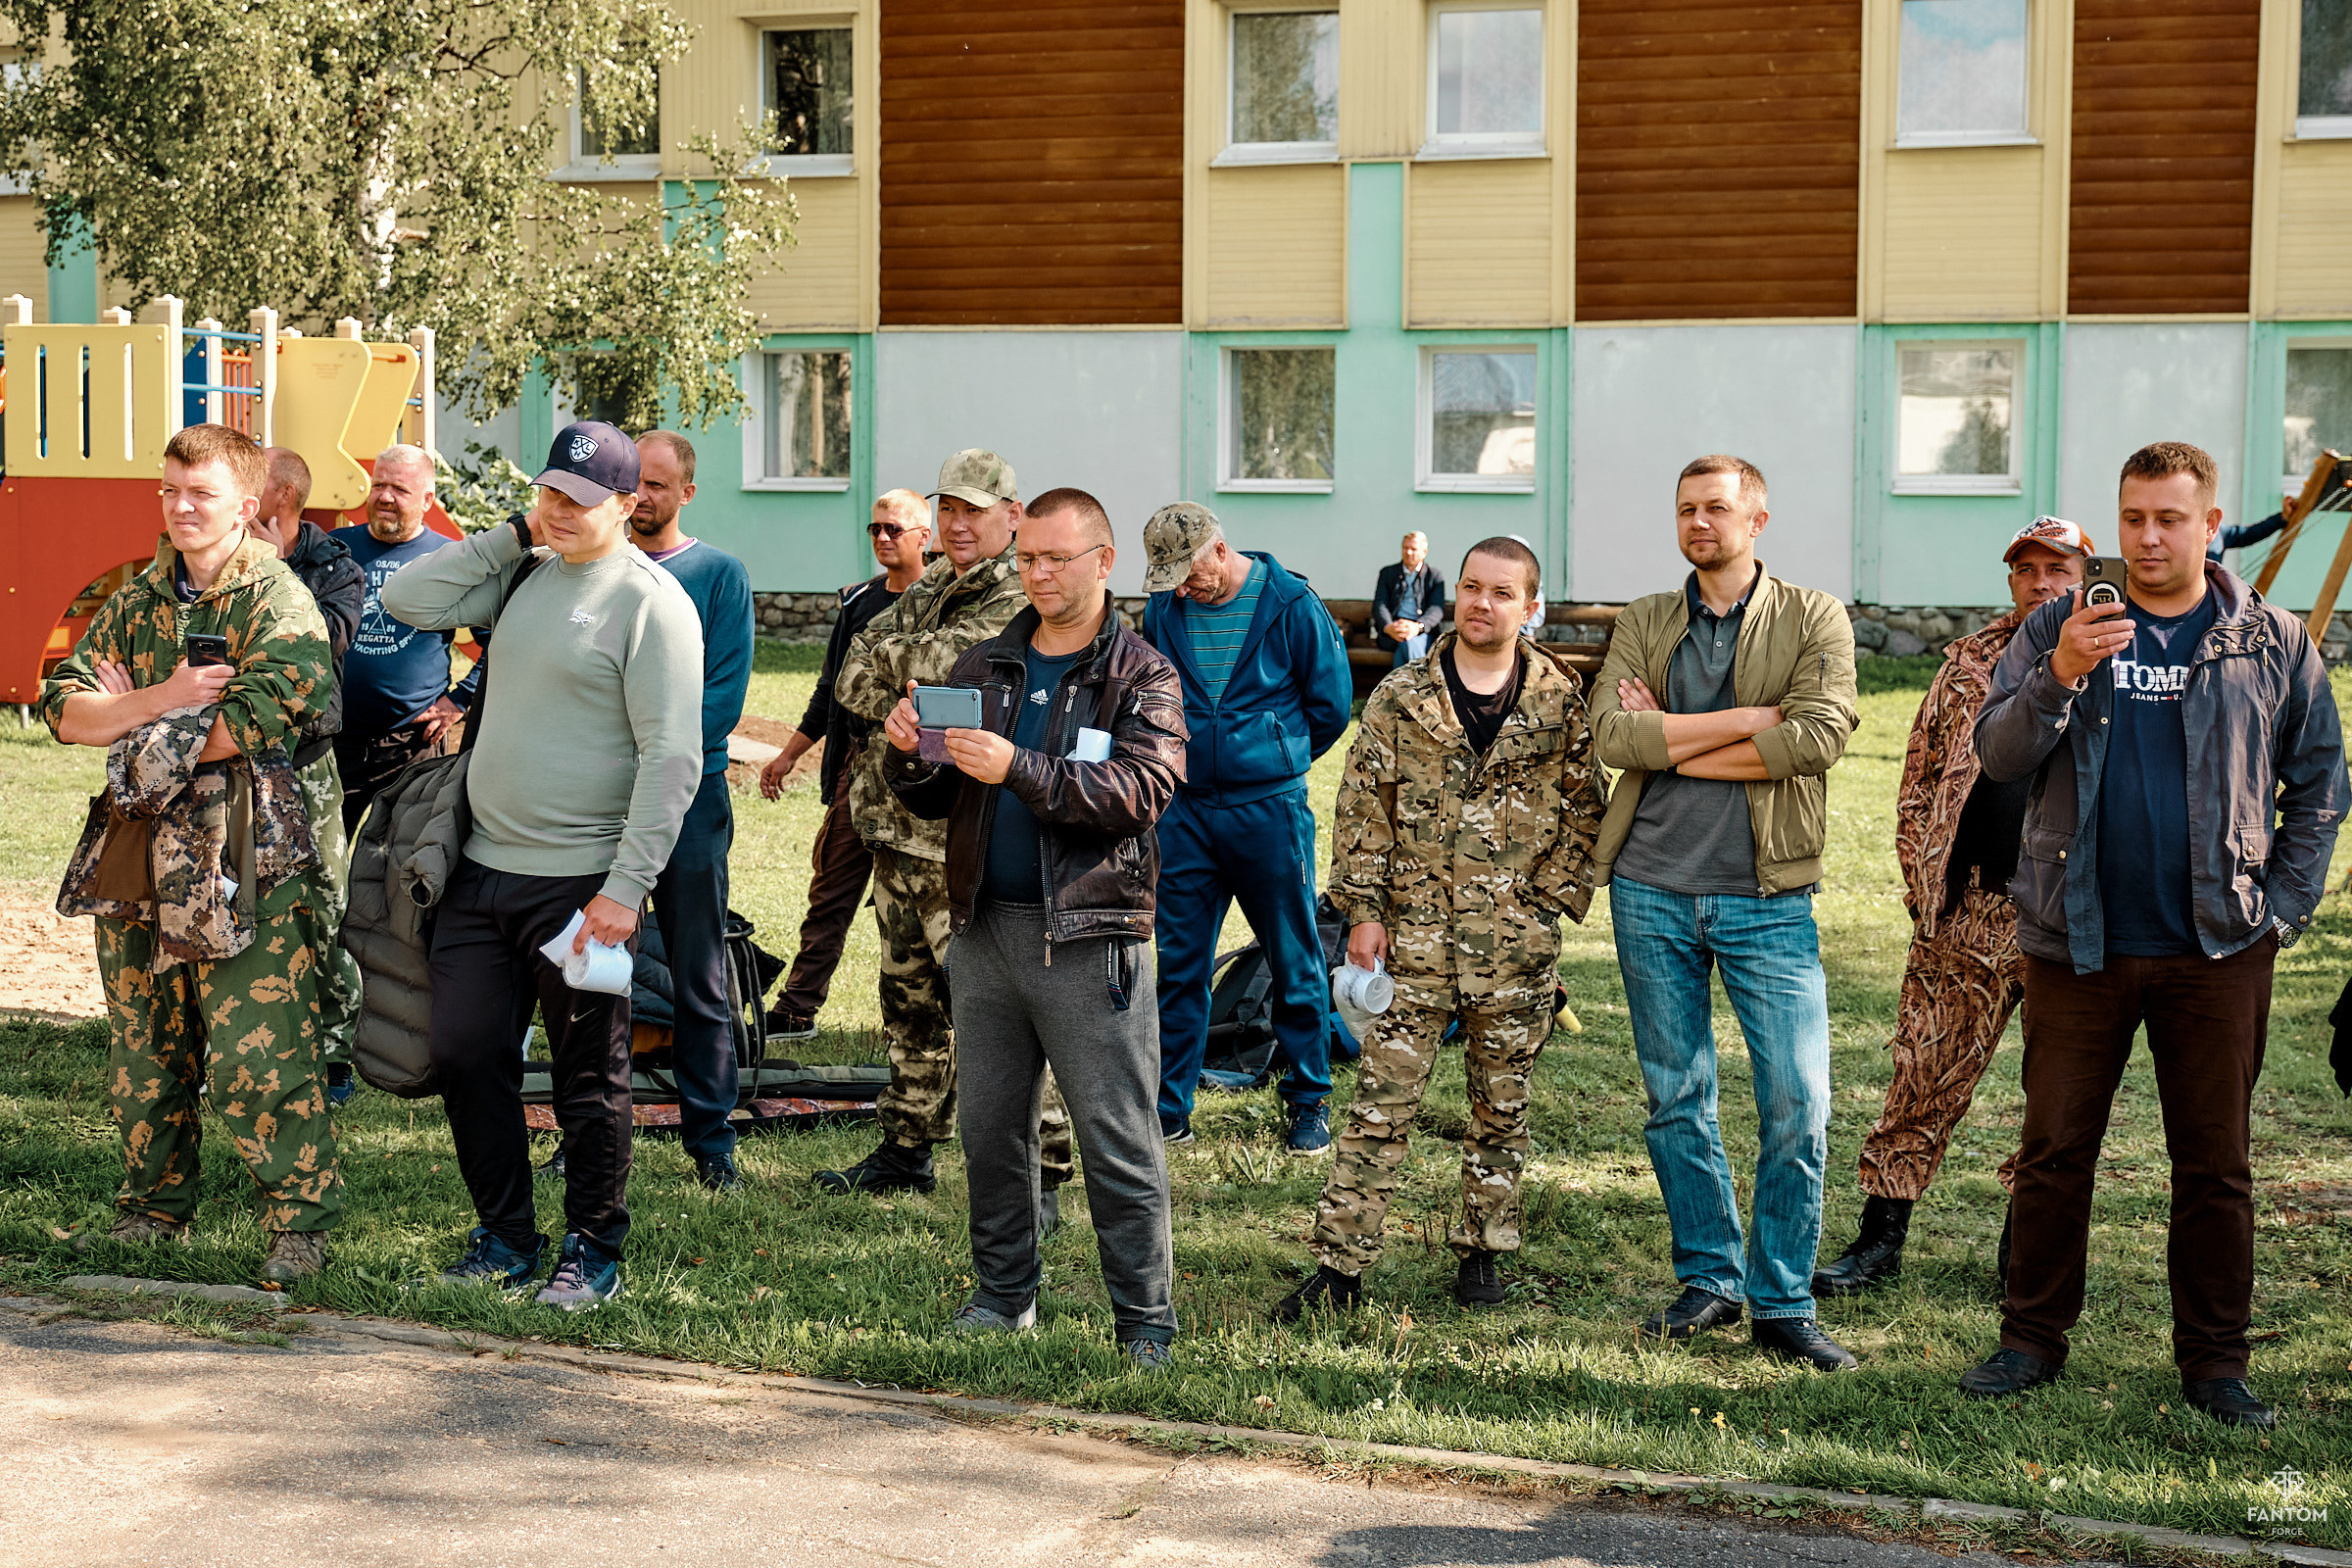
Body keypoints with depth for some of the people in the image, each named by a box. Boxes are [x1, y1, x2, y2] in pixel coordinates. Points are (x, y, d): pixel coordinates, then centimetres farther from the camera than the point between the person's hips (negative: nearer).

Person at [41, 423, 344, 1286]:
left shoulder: (279, 601, -7)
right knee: (142, 1051, 15)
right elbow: (63, 708, 5)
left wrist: (135, 732, -7)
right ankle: (154, 1207, 29)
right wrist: (161, 699, -13)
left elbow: (249, 726, -19)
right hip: (135, 857, 6)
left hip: (244, 867, -6)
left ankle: (301, 1220, 3)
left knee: (258, 1056, -8)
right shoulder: (137, 602, 13)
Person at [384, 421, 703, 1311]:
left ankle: (593, 1254, 18)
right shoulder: (524, 574, 11)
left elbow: (672, 760, -15)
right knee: (465, 1056, 10)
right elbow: (407, 601, 8)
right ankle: (506, 1238, 25)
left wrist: (627, 888, -20)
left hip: (581, 882, -7)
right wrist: (513, 534, 2)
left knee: (589, 1079, 4)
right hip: (484, 870, 7)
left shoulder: (650, 601, -10)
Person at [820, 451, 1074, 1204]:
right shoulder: (923, 594, 17)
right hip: (898, 830, 9)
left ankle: (1036, 1178, -5)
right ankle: (907, 1149, 32)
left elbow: (944, 662, -24)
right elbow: (852, 682, 8)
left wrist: (891, 657, -4)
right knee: (910, 1005, 19)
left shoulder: (1021, 603, -9)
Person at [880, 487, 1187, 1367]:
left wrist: (1017, 768, -25)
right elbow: (934, 802, 15)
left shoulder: (1142, 677, 0)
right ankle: (1003, 1295, 24)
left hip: (1089, 938, -5)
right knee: (989, 1128, 11)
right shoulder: (981, 668, 14)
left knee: (1117, 1140, -2)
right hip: (986, 925, 5)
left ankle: (1144, 1321, 4)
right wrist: (907, 756, -8)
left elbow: (1139, 792, -16)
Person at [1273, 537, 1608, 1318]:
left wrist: (1550, 903, -1)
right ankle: (1340, 1267, 1)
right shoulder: (1401, 698, 2)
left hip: (1518, 944, 1)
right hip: (1415, 933, -1)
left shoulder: (1561, 703, 2)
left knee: (1502, 1107, 10)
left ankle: (1481, 1253, 24)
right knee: (1380, 1103, -2)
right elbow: (1363, 808, 2)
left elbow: (1585, 813, 7)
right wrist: (1364, 910, -3)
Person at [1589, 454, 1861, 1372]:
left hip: (1767, 899, -2)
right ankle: (1709, 1282, 23)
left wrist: (1672, 743, -9)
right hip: (1653, 891, 3)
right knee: (1676, 1098, 9)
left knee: (1798, 1104, -6)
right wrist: (1746, 721, -13)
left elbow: (1820, 736, -14)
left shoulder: (1813, 619, 2)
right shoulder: (1643, 625, 10)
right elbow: (1613, 732, -7)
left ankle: (1783, 1306, 6)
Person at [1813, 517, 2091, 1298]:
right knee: (1924, 1079, 1)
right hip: (1969, 914, 1)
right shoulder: (1969, 664, 9)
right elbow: (1919, 783, 11)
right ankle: (1879, 1243, 10)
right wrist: (1925, 890, 2)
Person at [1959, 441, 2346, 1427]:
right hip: (2077, 941, 0)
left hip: (2217, 949, 0)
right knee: (2055, 1150, 5)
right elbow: (1998, 756, -4)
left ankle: (2213, 1358, 16)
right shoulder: (2058, 628, 5)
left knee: (2215, 1163, 6)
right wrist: (2060, 676, -21)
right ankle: (2032, 1337, 17)